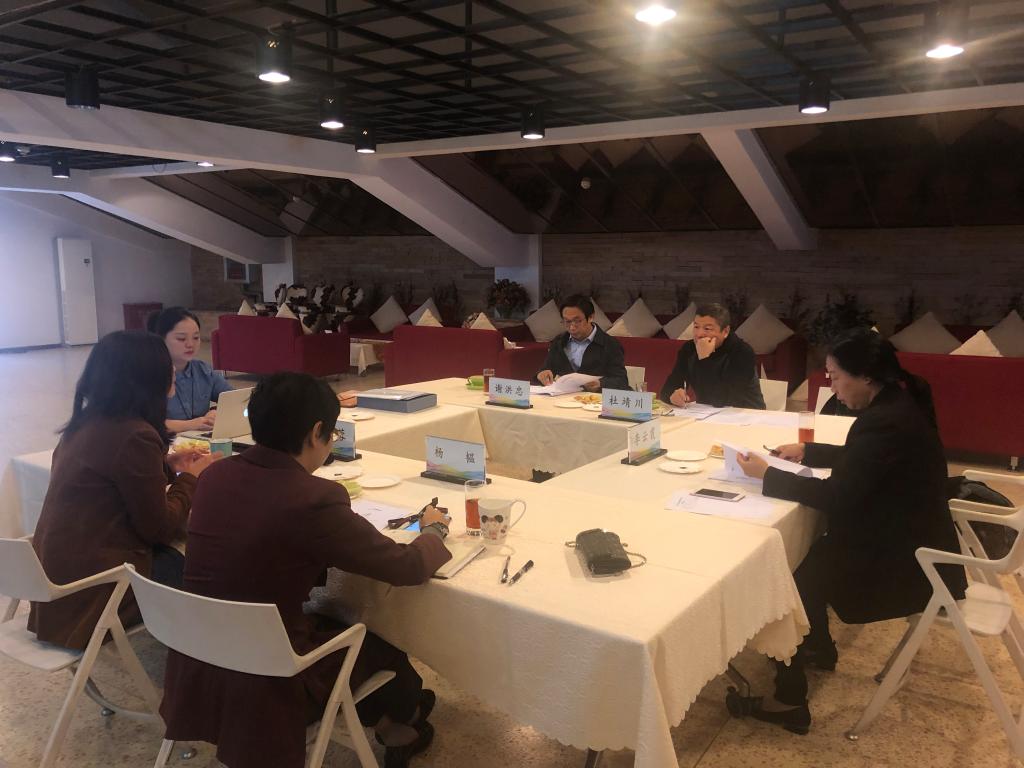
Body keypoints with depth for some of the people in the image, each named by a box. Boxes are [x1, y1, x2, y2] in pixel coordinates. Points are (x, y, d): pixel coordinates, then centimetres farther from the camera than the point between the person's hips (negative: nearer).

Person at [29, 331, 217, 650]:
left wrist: (166, 465, 10)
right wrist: (190, 477, -2)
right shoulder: (134, 436, -24)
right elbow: (159, 528, -17)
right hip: (91, 590, -8)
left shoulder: (87, 422, 3)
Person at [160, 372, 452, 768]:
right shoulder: (314, 498, -25)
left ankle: (388, 719, 44)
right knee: (379, 635, 21)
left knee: (332, 620, 28)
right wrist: (434, 529, 4)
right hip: (262, 680, -6)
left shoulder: (216, 475, -6)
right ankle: (403, 718, 51)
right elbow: (408, 567, -15)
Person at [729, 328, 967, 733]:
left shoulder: (886, 422, -28)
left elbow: (836, 496, -25)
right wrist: (807, 451, 14)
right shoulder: (897, 402, 4)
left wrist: (767, 475, -17)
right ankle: (818, 647, 34)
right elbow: (857, 461, 20)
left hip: (903, 563, -10)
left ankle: (789, 701, 5)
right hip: (906, 538, 10)